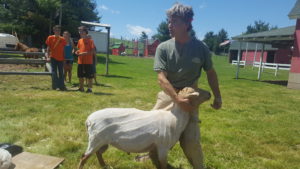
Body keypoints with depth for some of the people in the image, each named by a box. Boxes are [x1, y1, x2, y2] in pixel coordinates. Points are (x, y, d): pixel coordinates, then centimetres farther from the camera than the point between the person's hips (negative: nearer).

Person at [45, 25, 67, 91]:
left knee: (61, 73, 7)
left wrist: (64, 57, 7)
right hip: (53, 57, -2)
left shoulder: (62, 39, 7)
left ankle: (61, 86, 13)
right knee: (54, 72, -1)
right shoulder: (50, 38, 1)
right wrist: (48, 56, -7)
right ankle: (55, 85, 4)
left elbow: (63, 49, 10)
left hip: (61, 58, 3)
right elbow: (48, 48, 1)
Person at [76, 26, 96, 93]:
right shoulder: (80, 40, 13)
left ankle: (89, 88, 8)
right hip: (80, 61, 6)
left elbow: (93, 51, -12)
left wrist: (84, 53, -19)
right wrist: (77, 52, 3)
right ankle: (81, 88, 24)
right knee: (80, 76, 12)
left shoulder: (90, 40, -6)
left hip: (88, 62, -6)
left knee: (89, 76, -1)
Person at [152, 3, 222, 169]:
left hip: (189, 97, -2)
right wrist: (178, 99, -28)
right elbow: (161, 77, -17)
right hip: (168, 95, 2)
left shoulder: (200, 47, -9)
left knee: (190, 140, -6)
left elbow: (210, 72, 4)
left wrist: (217, 96, 2)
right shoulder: (163, 48, -10)